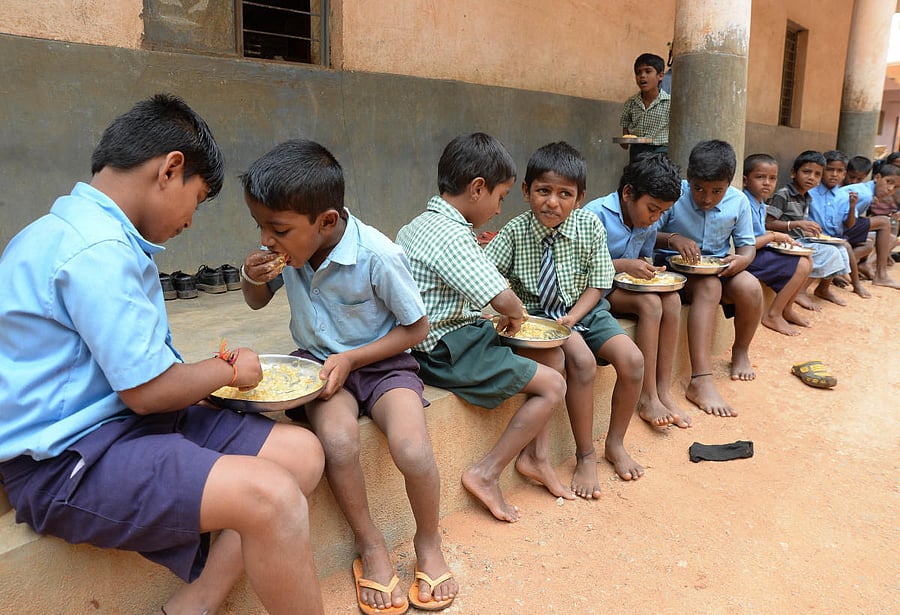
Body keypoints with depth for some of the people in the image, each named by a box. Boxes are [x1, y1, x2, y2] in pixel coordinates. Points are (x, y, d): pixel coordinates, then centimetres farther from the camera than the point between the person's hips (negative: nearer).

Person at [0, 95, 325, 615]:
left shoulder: (86, 229, 14)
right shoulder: (98, 250, -19)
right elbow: (149, 391, -18)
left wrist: (211, 374, 10)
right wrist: (228, 369, -2)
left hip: (121, 422, 10)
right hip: (69, 462, -10)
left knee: (302, 452, -1)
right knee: (273, 495, -30)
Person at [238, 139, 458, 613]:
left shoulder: (379, 257, -24)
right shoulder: (288, 248, -9)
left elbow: (416, 328, -11)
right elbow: (257, 302, 11)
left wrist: (350, 359, -18)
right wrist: (252, 278, -13)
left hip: (380, 361, -3)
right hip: (319, 361, 4)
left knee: (414, 453, -27)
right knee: (337, 441, -29)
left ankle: (428, 543, 7)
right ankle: (370, 545, -1)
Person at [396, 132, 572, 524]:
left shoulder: (417, 225, 10)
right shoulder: (452, 235, -23)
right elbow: (504, 300, -28)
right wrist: (514, 315, -5)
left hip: (454, 334, 10)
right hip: (449, 352, -10)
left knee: (554, 355, 14)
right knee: (552, 386, -7)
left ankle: (535, 455, 17)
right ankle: (486, 475, 1)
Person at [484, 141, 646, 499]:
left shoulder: (590, 227, -7)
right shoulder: (515, 232, -12)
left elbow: (597, 284, -4)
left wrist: (572, 317, -18)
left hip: (584, 309, 3)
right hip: (539, 314, -3)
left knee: (631, 359, -17)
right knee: (582, 360, -29)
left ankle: (615, 443, 8)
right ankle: (585, 455, -11)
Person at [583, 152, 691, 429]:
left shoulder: (649, 225, 5)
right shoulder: (596, 214, -18)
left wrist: (648, 269, -5)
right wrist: (624, 265, -28)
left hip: (629, 284, 7)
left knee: (672, 299, -20)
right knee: (650, 303, -28)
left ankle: (663, 391, -16)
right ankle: (648, 399, -21)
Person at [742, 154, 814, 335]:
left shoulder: (761, 205, 11)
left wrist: (781, 238, 1)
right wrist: (773, 236, -14)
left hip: (761, 252, 10)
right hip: (750, 258, -10)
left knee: (807, 259, 10)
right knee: (802, 265, -12)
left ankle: (787, 309, 18)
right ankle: (773, 315, -3)